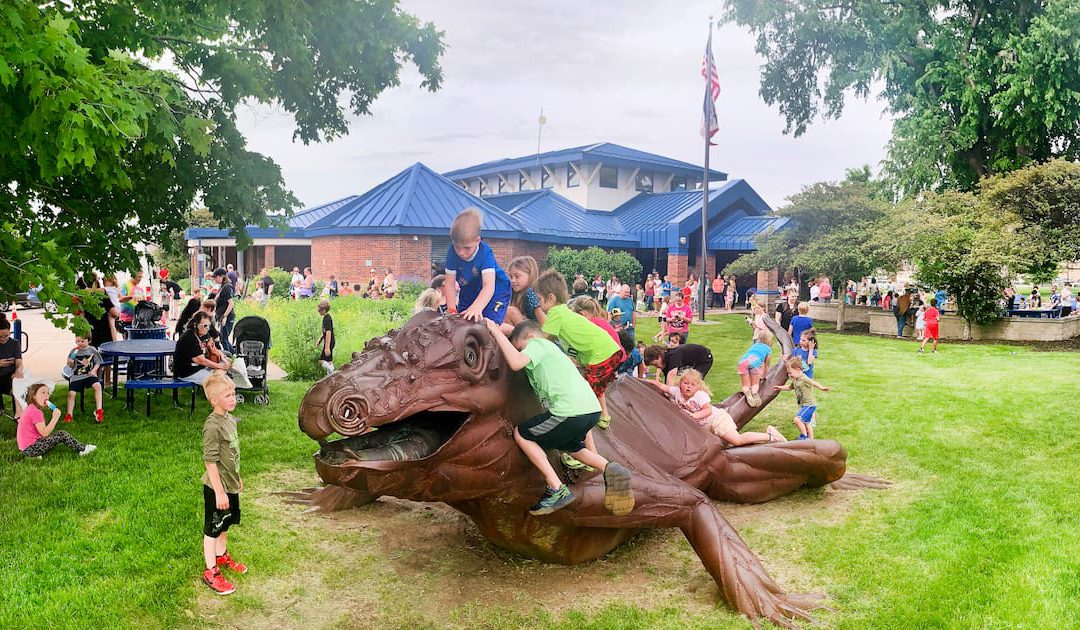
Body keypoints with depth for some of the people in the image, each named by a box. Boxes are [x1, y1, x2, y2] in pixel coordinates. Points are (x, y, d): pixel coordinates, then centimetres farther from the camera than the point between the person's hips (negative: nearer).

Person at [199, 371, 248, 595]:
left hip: (230, 484, 8)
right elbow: (210, 461, -24)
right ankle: (211, 572, 17)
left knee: (225, 524, 24)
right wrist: (219, 492, -23)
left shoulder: (230, 419, 3)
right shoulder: (212, 426, -25)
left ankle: (222, 556, 44)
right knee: (212, 529, 5)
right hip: (217, 487, -8)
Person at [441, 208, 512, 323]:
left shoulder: (485, 253, -33)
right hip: (468, 292, 5)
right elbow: (449, 284, -18)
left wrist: (477, 307, -59)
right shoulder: (452, 253, -22)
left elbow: (489, 286, -43)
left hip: (495, 292, -5)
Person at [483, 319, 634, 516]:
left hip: (572, 411, -9)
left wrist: (497, 332, -4)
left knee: (521, 434, 9)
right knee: (569, 446, 35)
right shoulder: (550, 347, 32)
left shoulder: (537, 343, 6)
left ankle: (557, 490, 1)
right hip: (593, 410, 9)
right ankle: (610, 469, 10)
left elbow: (515, 363, -17)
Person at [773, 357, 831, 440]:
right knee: (806, 423, 20)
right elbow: (789, 387, 30)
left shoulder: (804, 379, -19)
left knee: (797, 419, -21)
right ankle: (810, 440, 32)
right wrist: (780, 387, 24)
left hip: (809, 405, -11)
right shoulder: (795, 381, 10)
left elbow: (814, 383, -35)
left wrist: (821, 387, -51)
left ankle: (804, 436, -7)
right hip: (804, 405, 11)